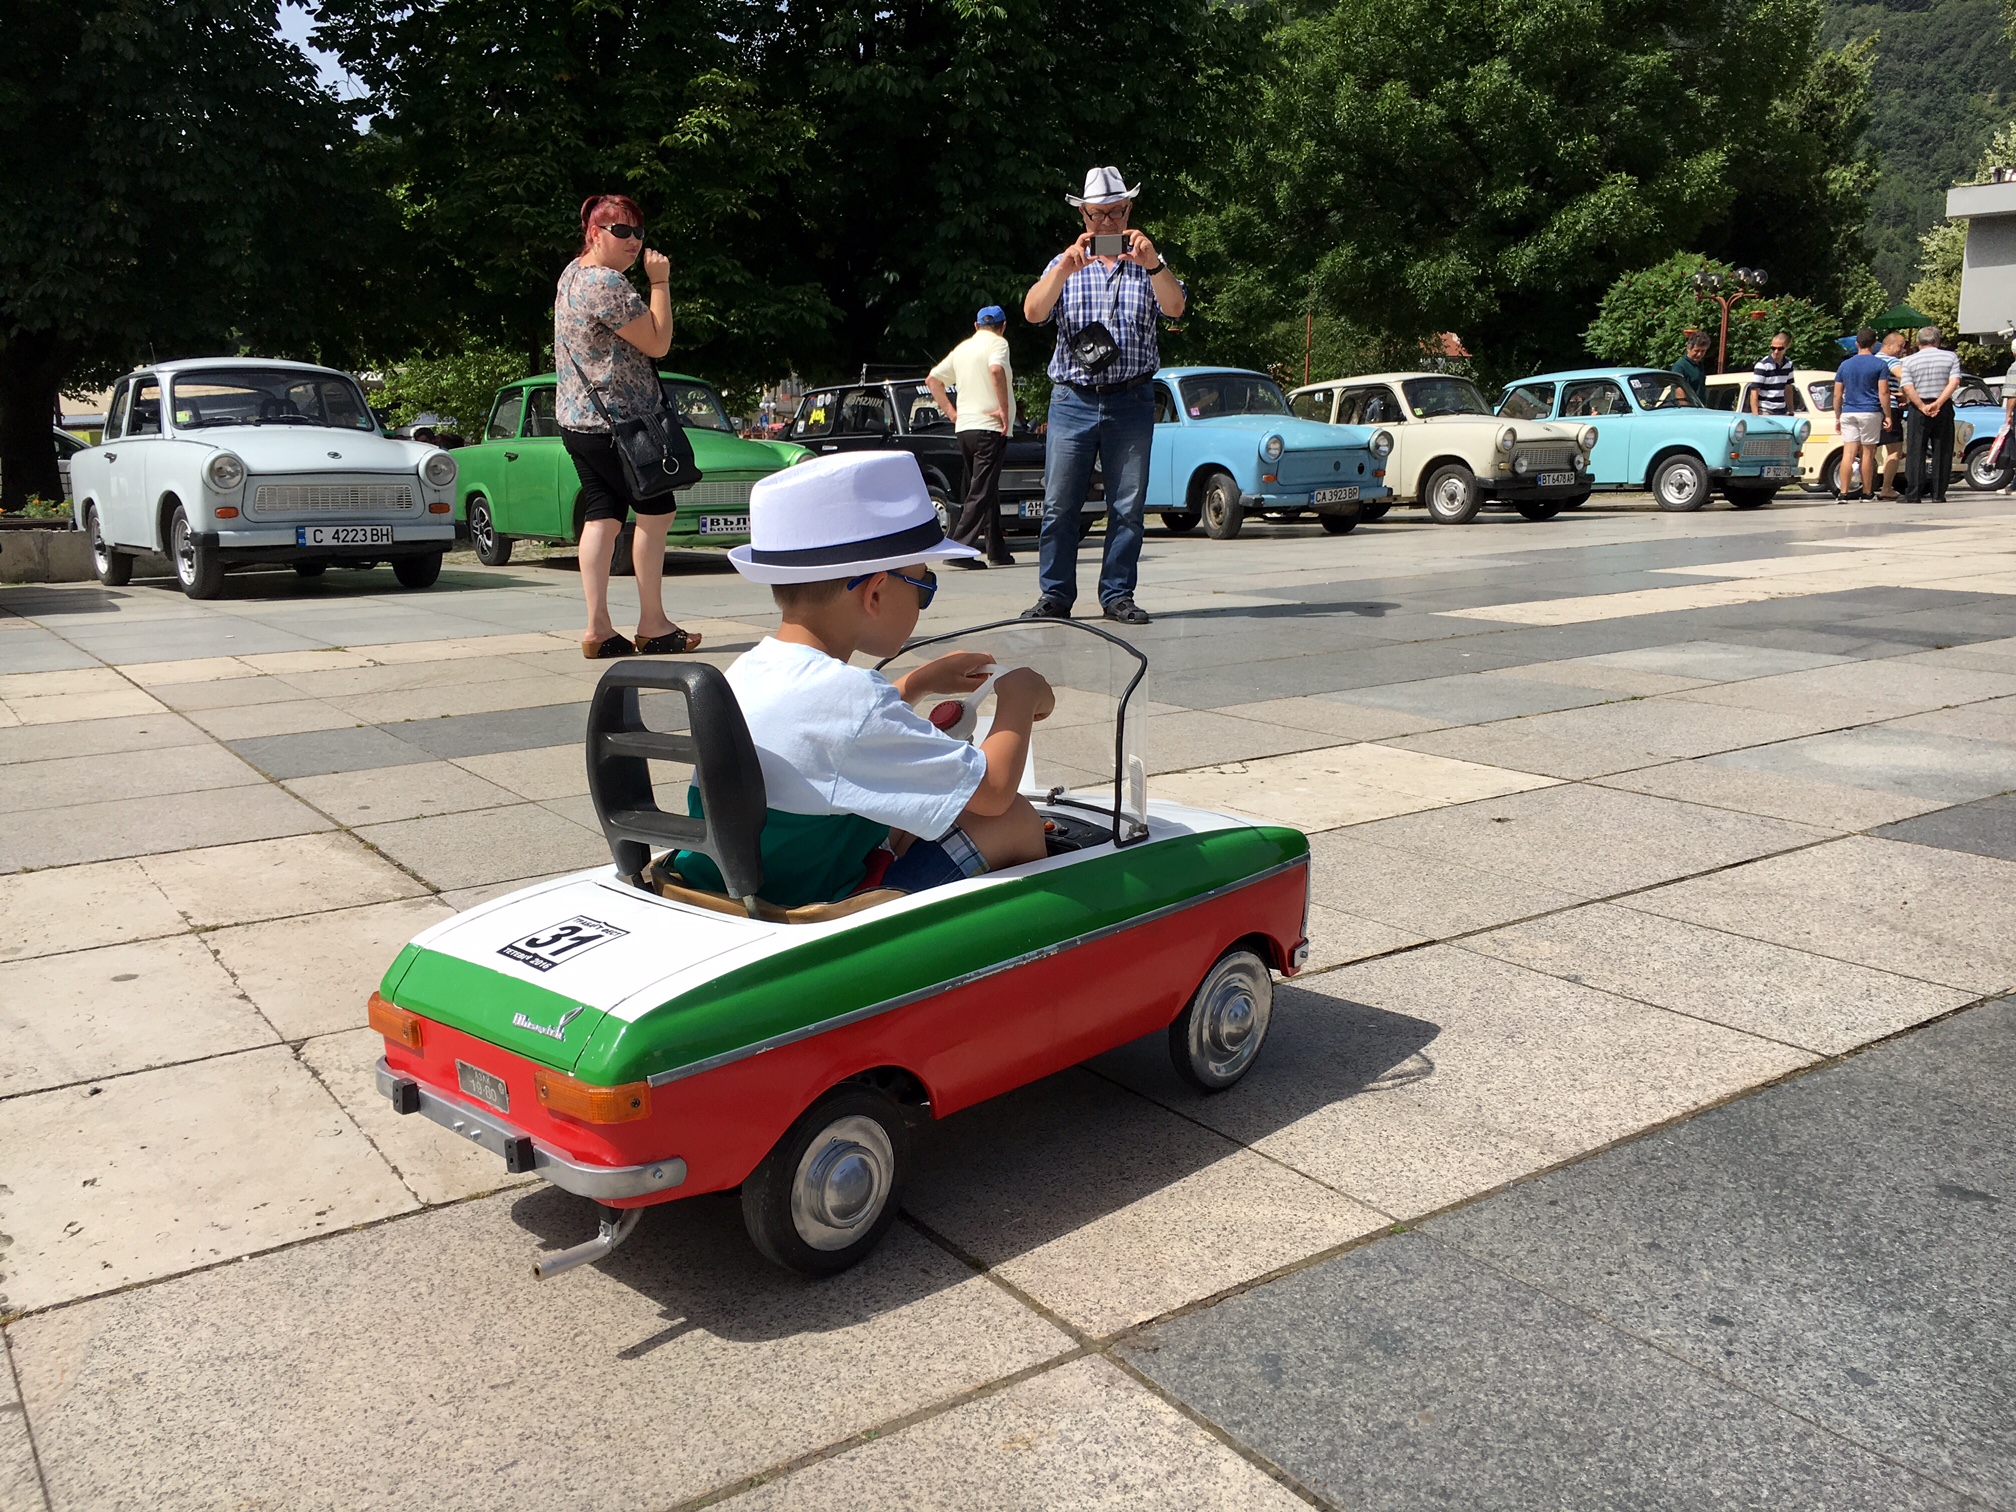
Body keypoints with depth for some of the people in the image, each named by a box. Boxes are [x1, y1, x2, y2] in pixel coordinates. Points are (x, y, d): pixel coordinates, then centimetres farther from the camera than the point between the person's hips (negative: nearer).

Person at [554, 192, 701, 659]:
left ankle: (598, 629, 3)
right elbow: (658, 343, -15)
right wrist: (660, 282, -10)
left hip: (577, 420, 10)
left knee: (602, 515, 6)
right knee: (656, 512, 1)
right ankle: (653, 626, 6)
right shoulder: (607, 284, -19)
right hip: (617, 423, -10)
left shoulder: (573, 272, 14)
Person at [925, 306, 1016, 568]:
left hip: (964, 427, 8)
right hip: (989, 428, -8)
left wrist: (951, 412, 17)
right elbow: (996, 370, -23)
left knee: (987, 490, 13)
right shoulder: (997, 342, -2)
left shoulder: (962, 347, 20)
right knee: (981, 492, -9)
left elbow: (932, 380, 21)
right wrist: (1004, 409, -17)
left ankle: (997, 552, 16)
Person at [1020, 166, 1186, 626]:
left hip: (1131, 402, 1)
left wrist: (1153, 263, -24)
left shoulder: (1148, 265, 13)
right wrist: (1065, 270, -20)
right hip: (1072, 402, 0)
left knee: (1128, 507, 1)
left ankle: (1118, 595, 8)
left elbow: (1175, 307, -6)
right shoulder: (1066, 265, 13)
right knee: (1059, 505, -3)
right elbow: (1033, 312, -4)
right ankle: (1056, 596, 3)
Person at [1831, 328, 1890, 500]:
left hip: (1848, 413, 3)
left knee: (1848, 453, -3)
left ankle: (1844, 492, -10)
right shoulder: (1880, 365, -2)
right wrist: (1888, 416, -2)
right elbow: (1883, 393, -8)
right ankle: (1866, 493, 8)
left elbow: (1837, 395, 9)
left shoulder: (1845, 365, 9)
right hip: (1870, 413, -3)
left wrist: (1837, 417, 15)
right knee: (1867, 453, 4)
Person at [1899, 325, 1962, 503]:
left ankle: (1913, 495, -5)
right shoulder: (1950, 357, 4)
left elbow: (1908, 388, -11)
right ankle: (1938, 494, 4)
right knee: (1942, 452, 6)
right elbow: (1954, 382, -8)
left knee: (1915, 453, 0)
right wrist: (1938, 403, -12)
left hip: (1918, 409, -1)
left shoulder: (1909, 361, 1)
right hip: (1944, 409, 1)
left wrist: (1923, 407, -12)